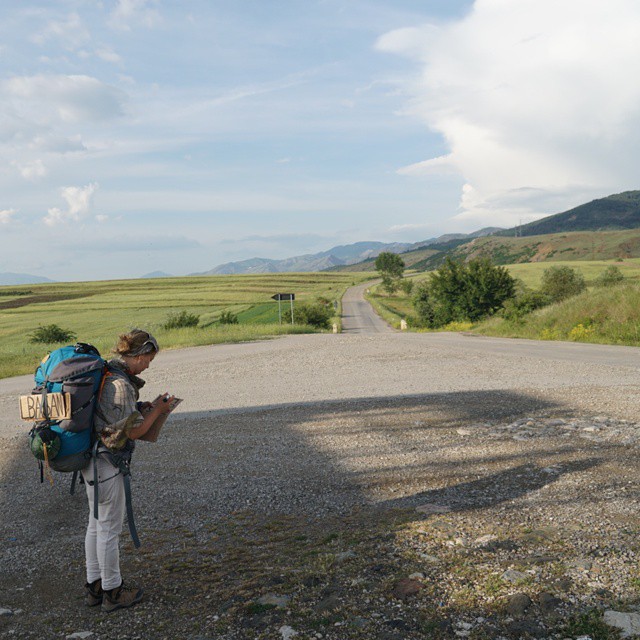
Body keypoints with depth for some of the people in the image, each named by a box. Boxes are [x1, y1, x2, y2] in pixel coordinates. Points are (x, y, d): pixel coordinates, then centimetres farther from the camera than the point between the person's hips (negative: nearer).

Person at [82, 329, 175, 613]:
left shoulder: (102, 373, 7)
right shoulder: (120, 384, -23)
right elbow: (134, 431, -18)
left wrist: (146, 406, 9)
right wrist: (158, 409, -5)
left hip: (92, 459, 10)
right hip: (107, 463, -10)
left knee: (96, 524, 19)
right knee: (109, 528, 4)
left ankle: (95, 586, 31)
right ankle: (112, 592, 18)